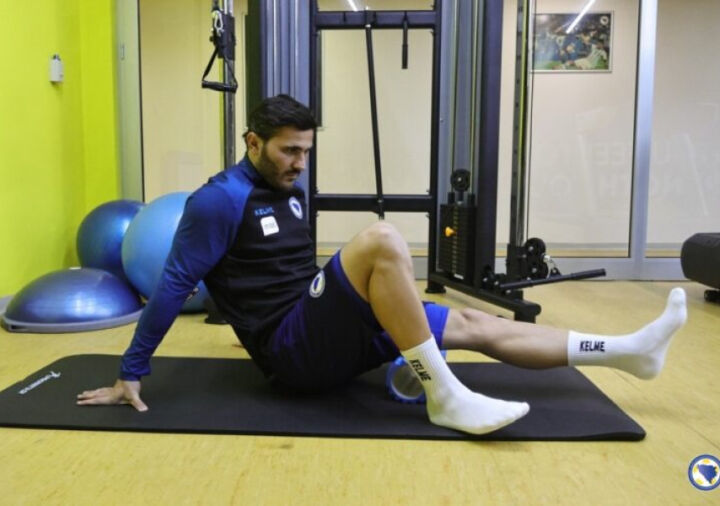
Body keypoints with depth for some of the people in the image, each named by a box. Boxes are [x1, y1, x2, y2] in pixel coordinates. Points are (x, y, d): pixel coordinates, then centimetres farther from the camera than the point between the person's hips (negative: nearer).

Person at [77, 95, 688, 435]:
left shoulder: (289, 192, 14)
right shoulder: (221, 200, -12)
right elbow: (175, 283, -12)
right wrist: (131, 373, -10)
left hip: (330, 335, 8)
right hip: (293, 348, -8)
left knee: (471, 324, 0)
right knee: (383, 241, -30)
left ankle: (629, 350, 4)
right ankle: (444, 398, -25)